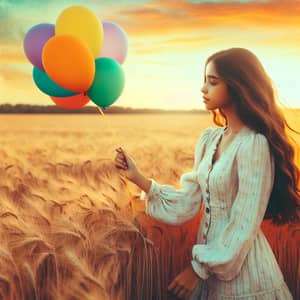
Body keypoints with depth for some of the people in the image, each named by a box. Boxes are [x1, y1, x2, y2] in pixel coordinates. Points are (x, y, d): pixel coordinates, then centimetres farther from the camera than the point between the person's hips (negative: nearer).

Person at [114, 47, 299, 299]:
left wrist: (198, 269, -16)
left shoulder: (254, 144, -20)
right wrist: (138, 178, -4)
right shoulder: (210, 139, 2)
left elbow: (244, 225, -20)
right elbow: (188, 202, 1)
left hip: (240, 266, -6)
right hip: (211, 260, 7)